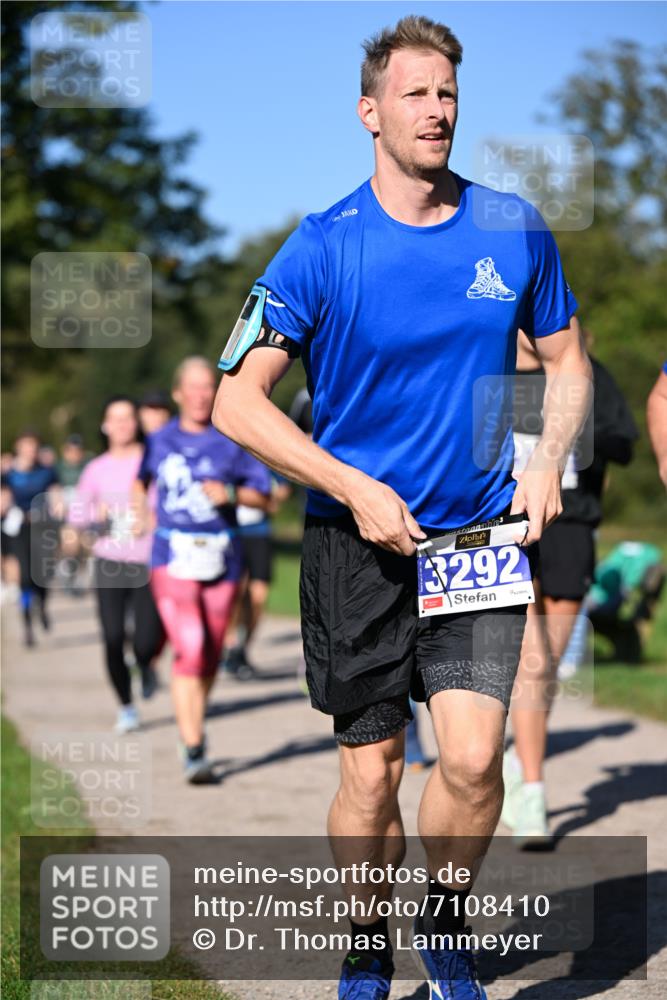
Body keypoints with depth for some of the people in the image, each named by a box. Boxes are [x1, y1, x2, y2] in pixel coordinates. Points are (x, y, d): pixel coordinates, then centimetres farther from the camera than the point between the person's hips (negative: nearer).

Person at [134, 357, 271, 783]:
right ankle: (194, 749, -18)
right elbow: (142, 480, 29)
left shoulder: (233, 440, 4)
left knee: (211, 655, 10)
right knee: (189, 650, -17)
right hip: (174, 557, -1)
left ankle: (194, 727, 34)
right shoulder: (161, 441, 9)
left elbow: (263, 495, 3)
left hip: (221, 558, 1)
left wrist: (231, 494, -14)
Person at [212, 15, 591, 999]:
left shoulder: (515, 229, 2)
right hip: (359, 540, -1)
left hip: (481, 531, 2)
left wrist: (547, 463, 0)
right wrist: (357, 489, -14)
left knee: (473, 757, -11)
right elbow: (238, 400, -8)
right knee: (371, 770, 4)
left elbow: (567, 361, 16)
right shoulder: (324, 247, -8)